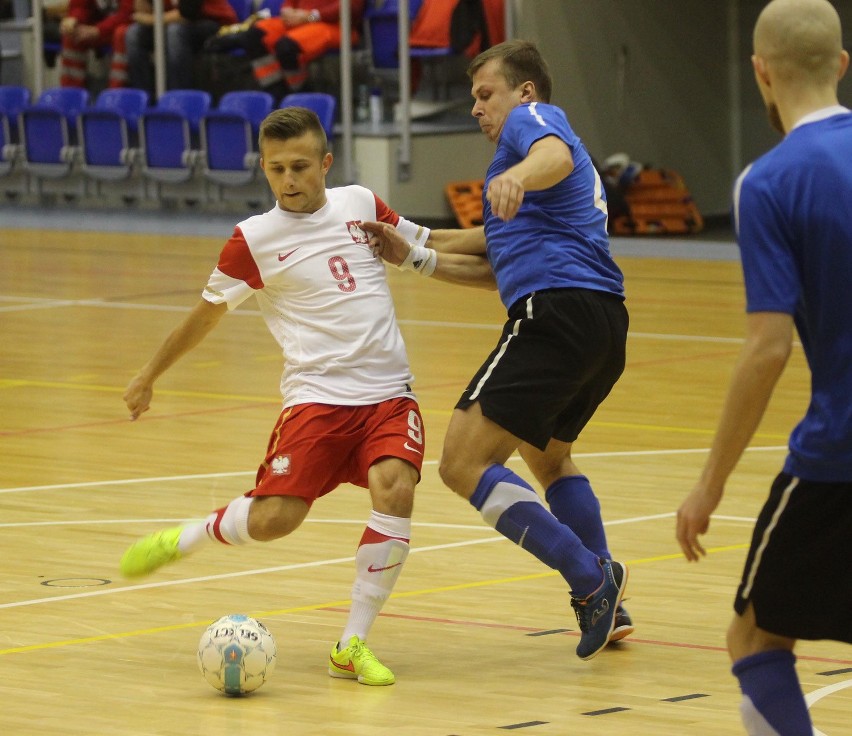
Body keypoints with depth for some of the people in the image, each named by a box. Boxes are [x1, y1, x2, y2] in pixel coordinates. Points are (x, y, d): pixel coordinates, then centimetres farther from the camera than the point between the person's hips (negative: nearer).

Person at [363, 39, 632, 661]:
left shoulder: (533, 118, 4)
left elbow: (556, 155, -24)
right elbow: (502, 258, 32)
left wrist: (519, 175, -45)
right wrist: (413, 255, 29)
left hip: (555, 313, -11)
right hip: (605, 321, 11)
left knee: (465, 465, -13)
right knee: (547, 454, 33)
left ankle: (591, 578, -17)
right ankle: (606, 606, 28)